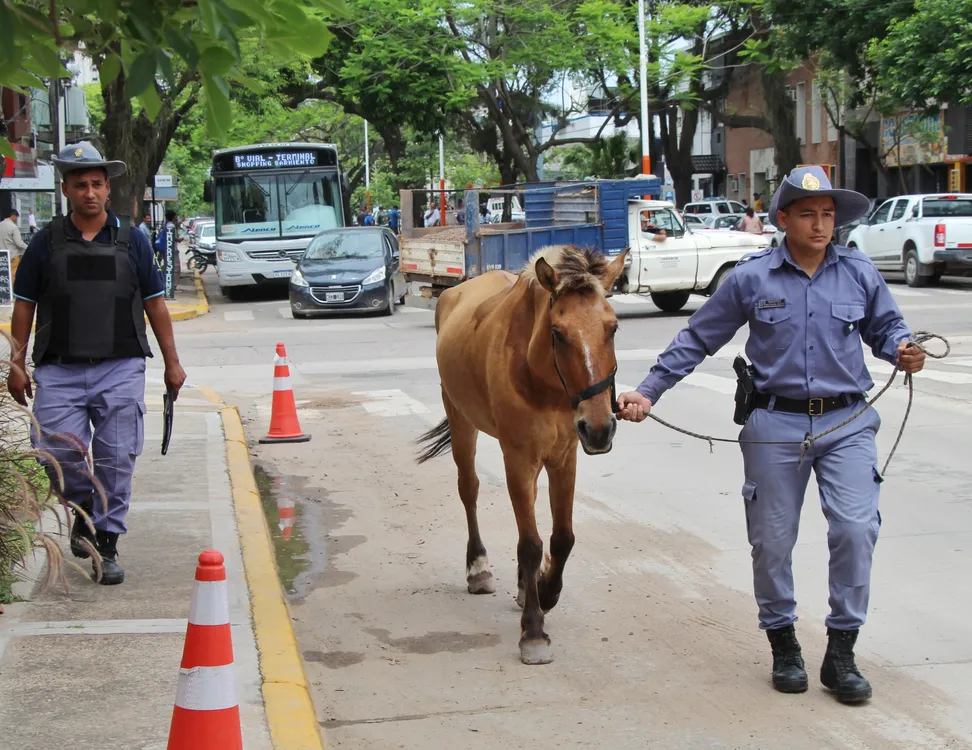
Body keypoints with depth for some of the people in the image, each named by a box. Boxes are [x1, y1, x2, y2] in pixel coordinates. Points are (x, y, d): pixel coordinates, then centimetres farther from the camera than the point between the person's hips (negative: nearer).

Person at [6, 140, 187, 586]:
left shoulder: (131, 240, 6)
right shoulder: (46, 243, 5)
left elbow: (154, 302, 11)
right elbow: (24, 305, 8)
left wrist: (172, 362, 9)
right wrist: (17, 364, 3)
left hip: (120, 369, 0)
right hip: (60, 370, 0)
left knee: (116, 460, -2)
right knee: (56, 452, -9)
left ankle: (106, 545, 11)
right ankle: (83, 508, 21)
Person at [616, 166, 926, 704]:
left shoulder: (859, 273, 3)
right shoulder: (751, 278, -1)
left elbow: (885, 327, 14)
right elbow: (697, 340, 4)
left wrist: (902, 350, -10)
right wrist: (648, 392, -1)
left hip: (847, 423, 1)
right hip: (775, 423, 0)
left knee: (856, 529, -10)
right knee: (772, 540, 5)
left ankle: (841, 653, 3)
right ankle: (783, 644, 25)